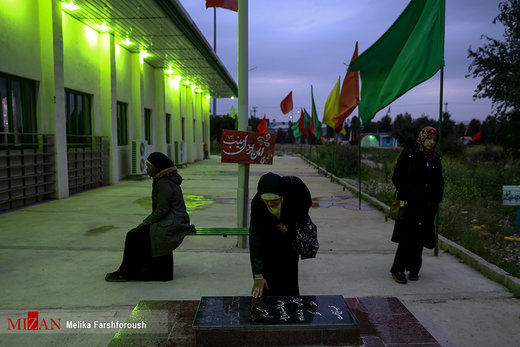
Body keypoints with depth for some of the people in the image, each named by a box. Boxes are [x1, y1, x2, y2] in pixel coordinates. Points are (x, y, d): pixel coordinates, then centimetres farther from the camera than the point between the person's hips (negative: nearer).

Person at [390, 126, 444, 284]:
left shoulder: (436, 159, 12)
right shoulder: (409, 154, -4)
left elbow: (439, 181, 20)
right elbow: (397, 177, -6)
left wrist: (437, 199, 6)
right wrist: (405, 197, -12)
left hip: (428, 206, 5)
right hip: (410, 204, -5)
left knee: (419, 238, 9)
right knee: (407, 237, -7)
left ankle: (413, 269, 21)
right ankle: (397, 269, 4)